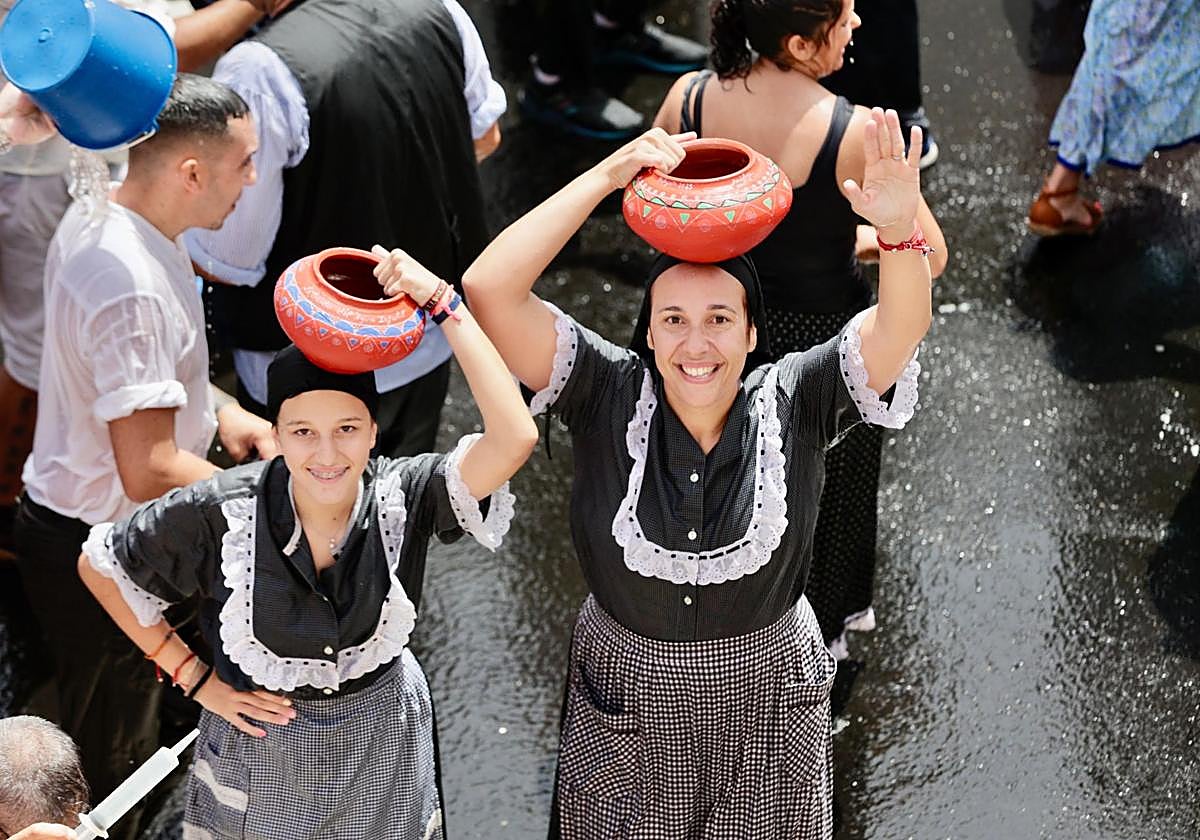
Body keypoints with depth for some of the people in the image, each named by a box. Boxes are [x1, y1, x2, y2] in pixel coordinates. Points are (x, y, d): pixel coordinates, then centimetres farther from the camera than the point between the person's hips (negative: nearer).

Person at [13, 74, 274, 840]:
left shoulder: (101, 215, -1)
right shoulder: (132, 287, -33)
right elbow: (151, 472, -32)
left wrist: (222, 413, 5)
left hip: (69, 518, 9)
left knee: (115, 743, 25)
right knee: (111, 774, 9)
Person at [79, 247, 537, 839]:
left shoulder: (402, 496, -23)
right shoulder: (223, 512, -24)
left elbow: (514, 439, -42)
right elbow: (100, 565, -8)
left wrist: (443, 303, -41)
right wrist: (193, 678, -8)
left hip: (380, 748, 1)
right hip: (258, 754, -1)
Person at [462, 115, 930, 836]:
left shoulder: (792, 405, -17)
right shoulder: (609, 398, -18)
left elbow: (903, 323, -31)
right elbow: (489, 289, -28)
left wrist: (900, 226, -53)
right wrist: (608, 175, -32)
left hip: (767, 703, 0)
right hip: (629, 708, 0)